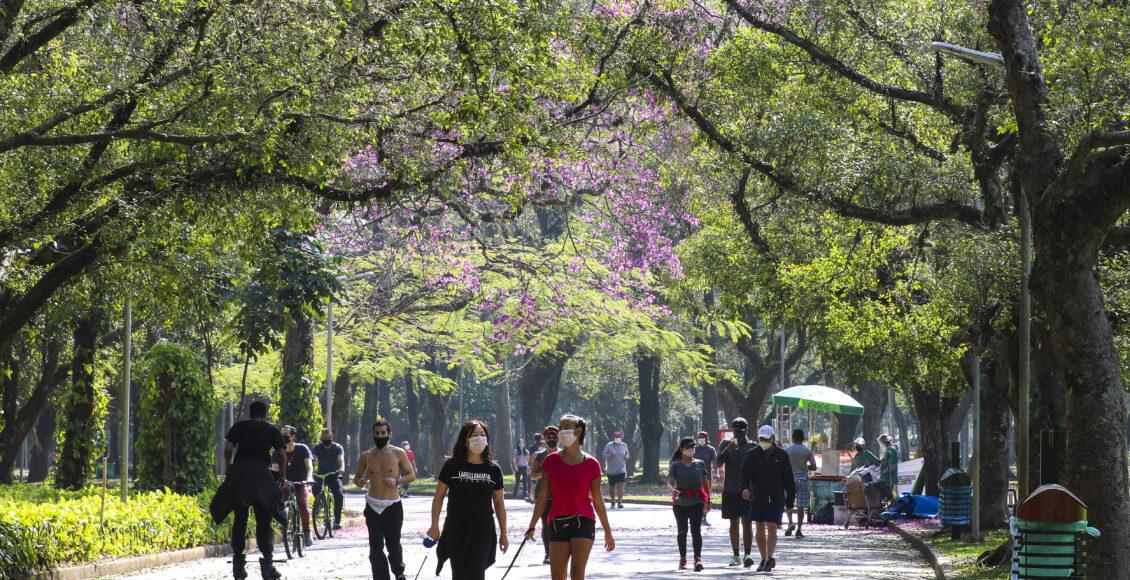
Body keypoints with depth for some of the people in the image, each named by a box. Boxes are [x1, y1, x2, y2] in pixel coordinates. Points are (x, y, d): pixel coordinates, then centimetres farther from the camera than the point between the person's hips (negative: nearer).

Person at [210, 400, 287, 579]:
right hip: (261, 475, -1)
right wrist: (282, 478, 13)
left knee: (239, 520, 8)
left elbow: (228, 448, 4)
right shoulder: (272, 430, 13)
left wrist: (227, 469, 17)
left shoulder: (239, 426, 14)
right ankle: (266, 563, -7)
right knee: (263, 521, 1)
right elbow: (281, 454, 6)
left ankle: (238, 564, 5)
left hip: (238, 474, 1)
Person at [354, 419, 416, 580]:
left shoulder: (398, 454, 0)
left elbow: (412, 475, 5)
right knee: (375, 548, -2)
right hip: (373, 507, 2)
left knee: (393, 545, -1)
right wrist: (359, 481, -6)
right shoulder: (366, 456, 7)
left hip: (392, 506, -2)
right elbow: (357, 476, 18)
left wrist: (397, 481, -14)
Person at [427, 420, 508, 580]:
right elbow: (439, 496, 4)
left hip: (483, 531, 0)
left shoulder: (493, 469, 3)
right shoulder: (452, 466, -2)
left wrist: (503, 534, 10)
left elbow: (499, 503, 9)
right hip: (456, 530, 0)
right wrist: (434, 526, -1)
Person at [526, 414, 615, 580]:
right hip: (557, 523, 3)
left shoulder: (590, 464, -2)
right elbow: (543, 496, 6)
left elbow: (597, 500, 5)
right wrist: (532, 526, 3)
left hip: (583, 522, -3)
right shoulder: (551, 461, 3)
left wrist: (608, 532, 9)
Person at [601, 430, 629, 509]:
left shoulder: (624, 445, 6)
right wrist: (610, 455, -24)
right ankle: (613, 502, 24)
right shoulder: (609, 445, -3)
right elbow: (604, 455, -4)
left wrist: (626, 456, -3)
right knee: (612, 486, 8)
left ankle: (620, 502, -12)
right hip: (611, 470, 0)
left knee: (620, 485, -14)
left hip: (621, 469, 0)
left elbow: (626, 453, 21)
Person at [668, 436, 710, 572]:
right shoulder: (676, 465, 0)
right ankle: (682, 558, 24)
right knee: (682, 531, 11)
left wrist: (708, 501, 10)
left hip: (696, 501, 0)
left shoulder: (700, 464, 6)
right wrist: (673, 489, -31)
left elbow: (705, 483, 11)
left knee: (696, 530, -13)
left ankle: (698, 558, -21)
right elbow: (670, 481, -9)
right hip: (680, 502, 0)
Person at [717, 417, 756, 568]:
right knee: (734, 523, 7)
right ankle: (736, 556, 13)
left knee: (747, 521, -12)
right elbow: (719, 463, -11)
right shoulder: (725, 445, 4)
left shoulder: (752, 447, 3)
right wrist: (727, 450, -29)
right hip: (730, 490, 2)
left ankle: (747, 555, -18)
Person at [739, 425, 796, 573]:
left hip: (776, 498, -3)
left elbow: (788, 479, 6)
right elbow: (744, 473, 2)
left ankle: (770, 557, -27)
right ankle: (764, 560, 19)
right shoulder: (752, 455, 4)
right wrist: (744, 487, -19)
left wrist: (790, 501, 7)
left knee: (772, 528, -14)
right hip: (757, 498, 3)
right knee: (760, 529, 9)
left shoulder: (782, 455, 2)